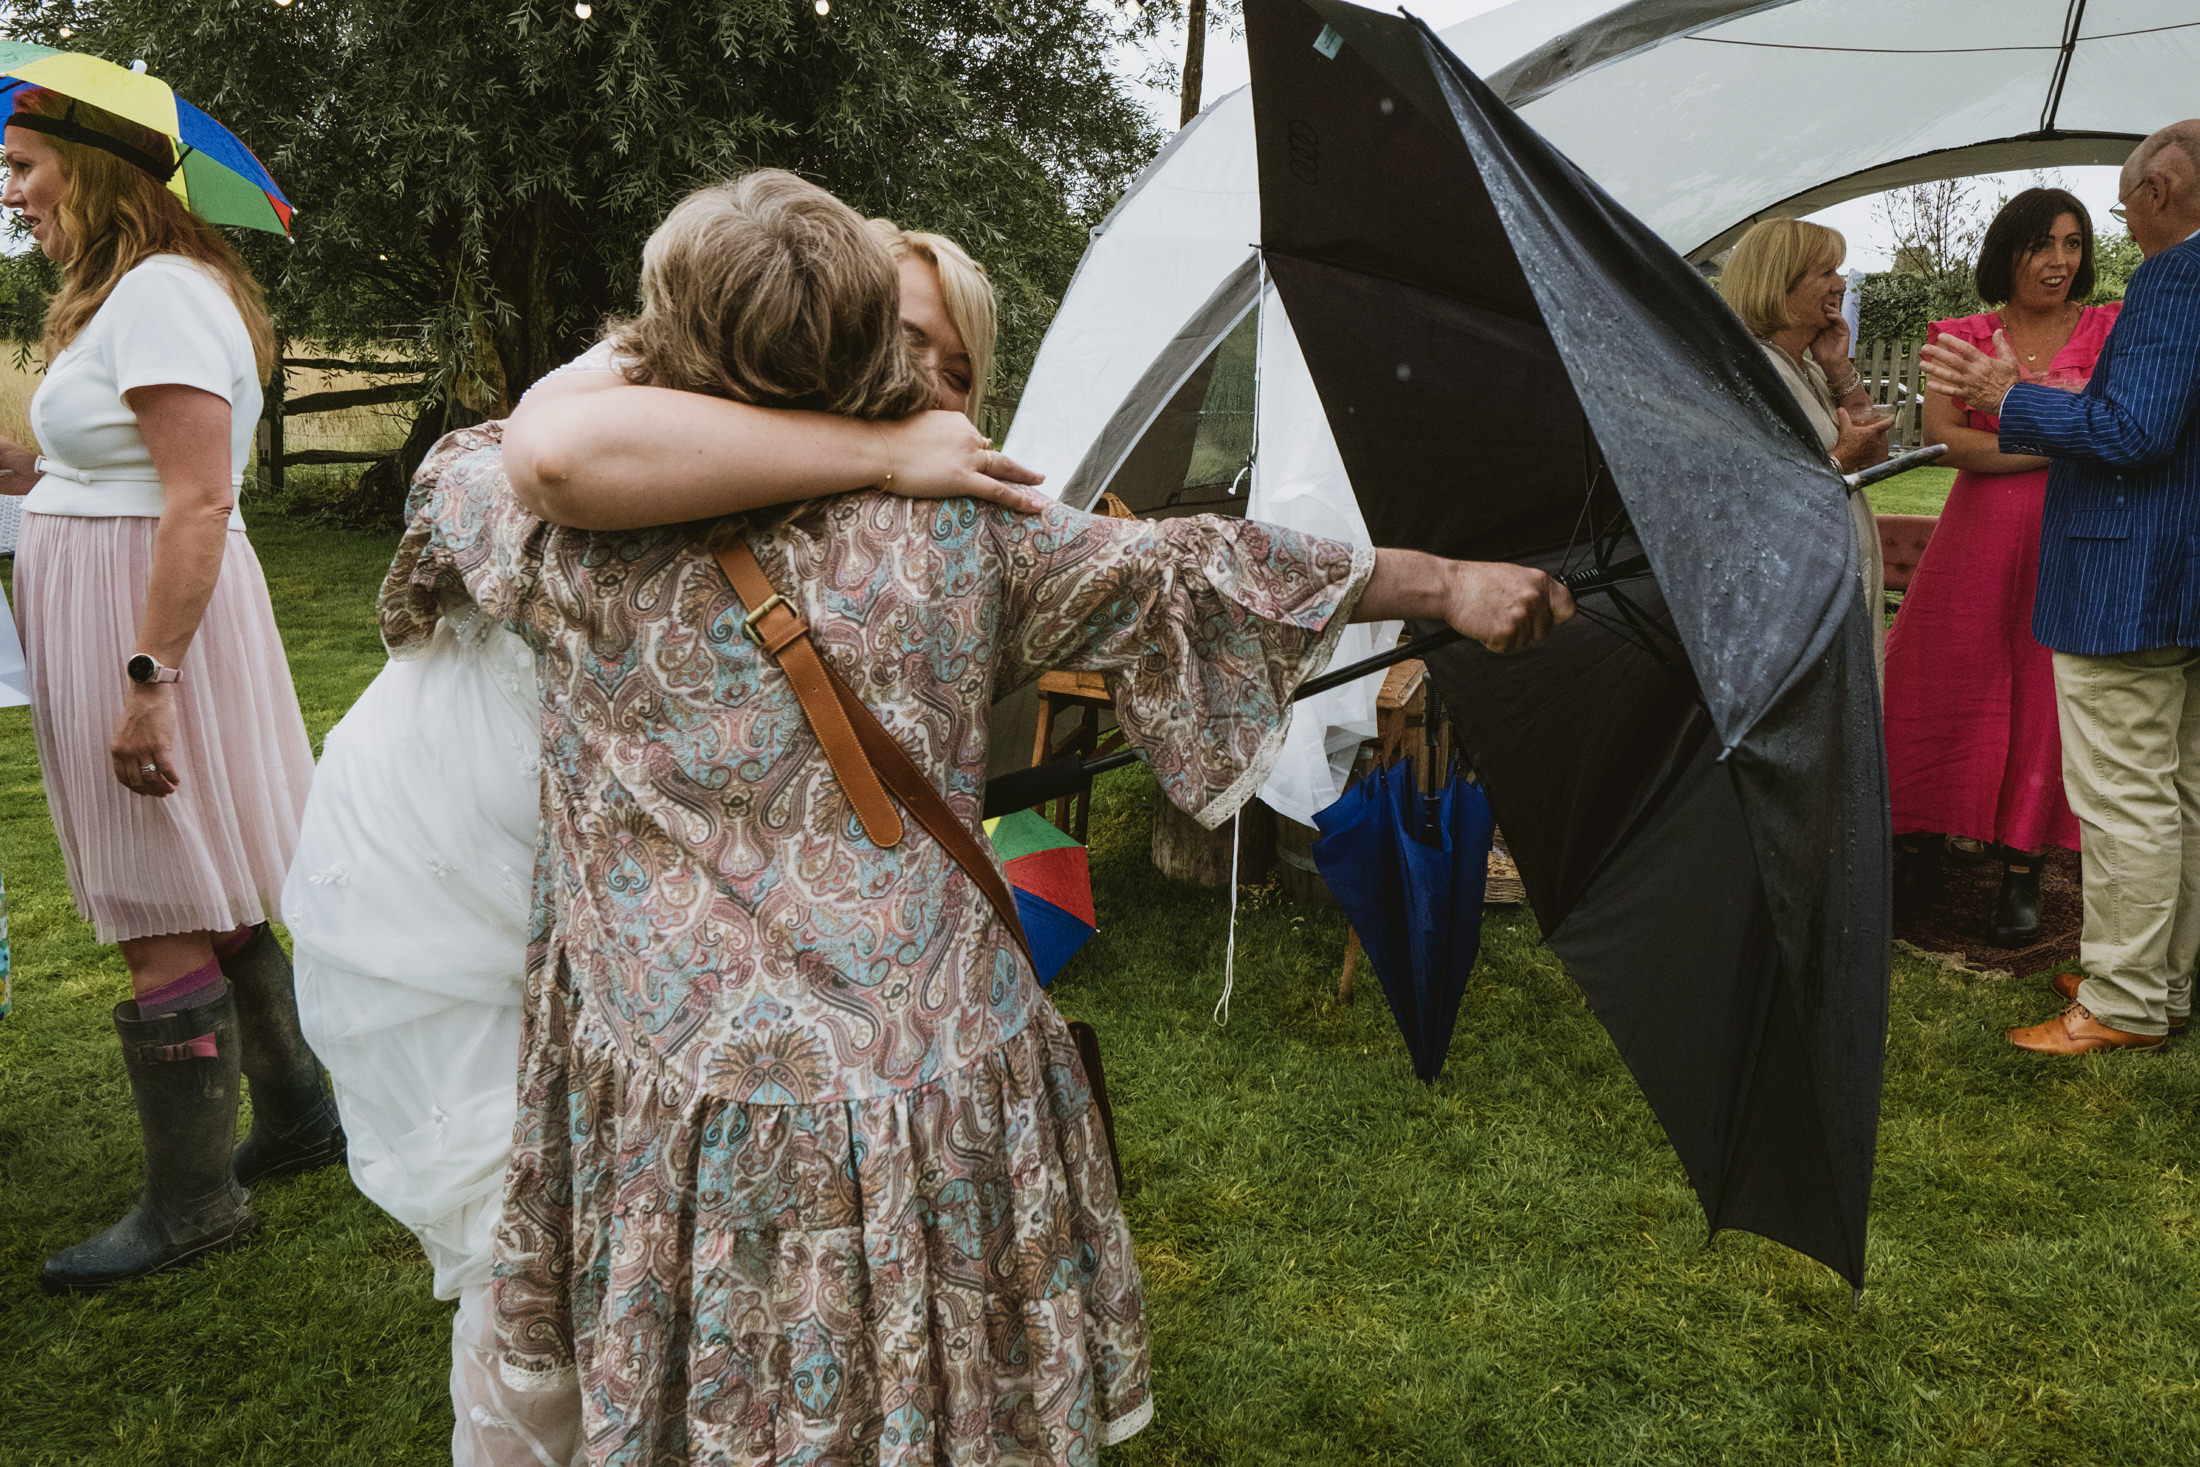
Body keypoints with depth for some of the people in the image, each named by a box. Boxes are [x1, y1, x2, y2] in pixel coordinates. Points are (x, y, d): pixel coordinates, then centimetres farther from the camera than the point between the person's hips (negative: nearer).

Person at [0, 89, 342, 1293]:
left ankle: (192, 1199, 12)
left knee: (164, 925, -1)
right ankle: (297, 1114, 31)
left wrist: (147, 682, -26)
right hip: (119, 603, 10)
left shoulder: (161, 293, -14)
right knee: (204, 902, 17)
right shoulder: (130, 292, 18)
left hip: (151, 620, -10)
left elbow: (199, 501, -23)